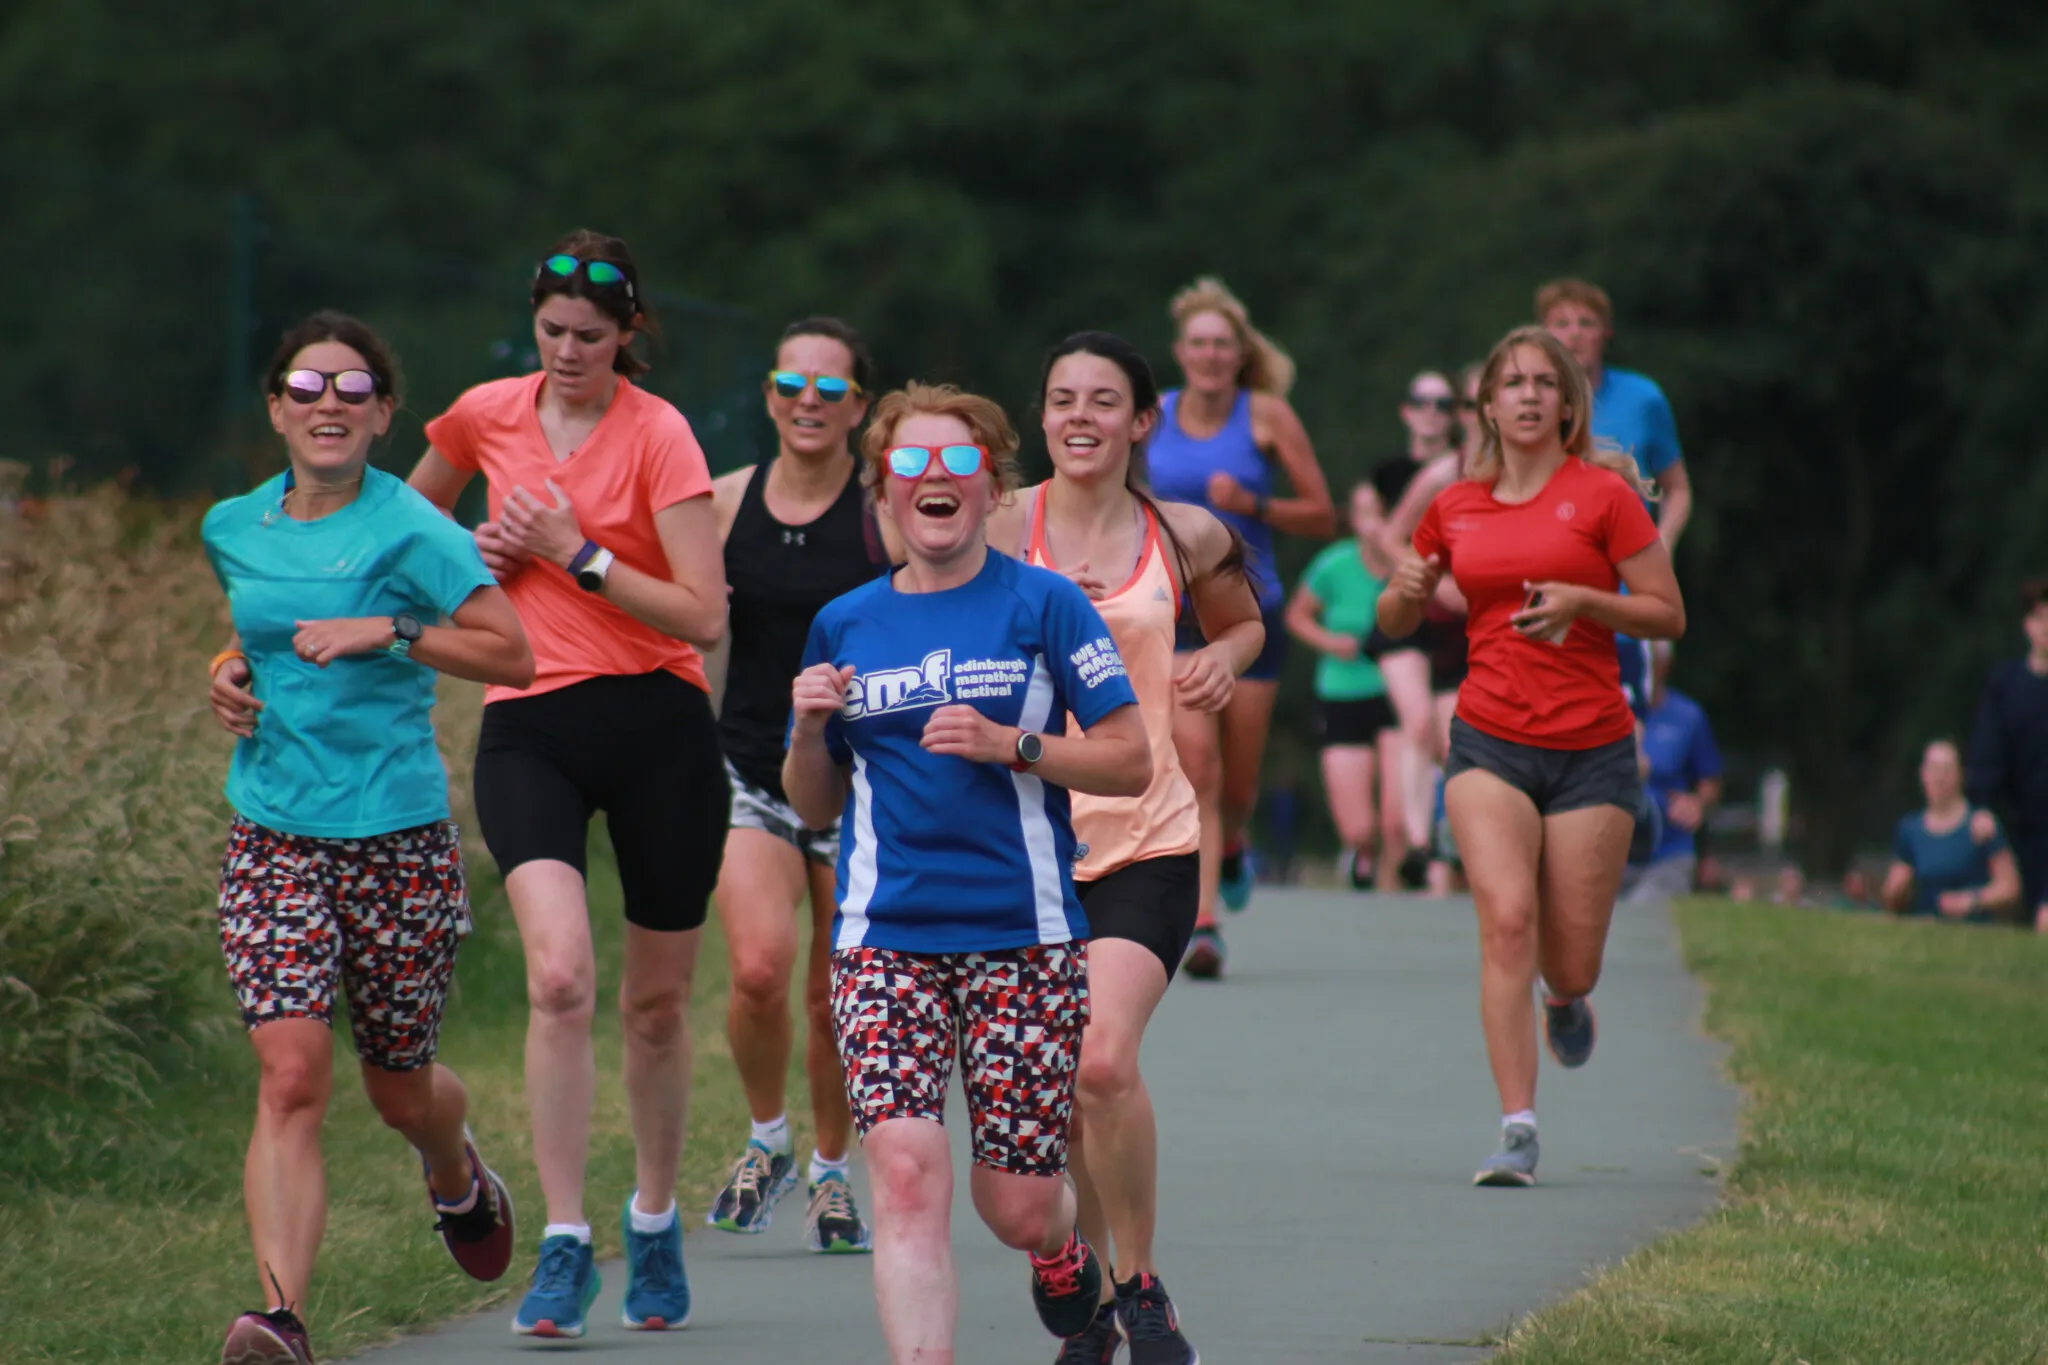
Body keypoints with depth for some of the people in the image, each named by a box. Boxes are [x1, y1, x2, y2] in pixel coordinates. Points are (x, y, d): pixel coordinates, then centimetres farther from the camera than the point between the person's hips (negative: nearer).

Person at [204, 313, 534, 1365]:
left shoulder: (411, 531, -8)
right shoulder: (233, 529, 8)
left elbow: (512, 654, -14)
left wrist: (388, 631, -21)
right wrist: (229, 668, 8)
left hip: (399, 837, -3)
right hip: (273, 838, 3)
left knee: (400, 1088, 13)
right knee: (291, 1078, -15)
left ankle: (456, 1177, 49)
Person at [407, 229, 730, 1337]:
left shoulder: (657, 434, -7)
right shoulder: (485, 416, 5)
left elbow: (704, 617, -12)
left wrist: (577, 555, -15)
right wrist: (475, 557, 6)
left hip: (658, 725, -1)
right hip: (530, 725, 1)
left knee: (657, 997, 10)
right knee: (559, 974, -20)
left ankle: (654, 1223, 32)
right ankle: (563, 1246, -17)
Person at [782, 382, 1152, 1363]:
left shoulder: (1041, 605, 2)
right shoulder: (844, 627, 11)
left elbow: (1131, 764, 1)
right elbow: (813, 806, 17)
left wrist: (1011, 745, -13)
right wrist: (809, 728, -4)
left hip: (1023, 936, -2)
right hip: (886, 940, 2)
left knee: (1017, 1206, 2)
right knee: (906, 1171, -17)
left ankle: (1062, 1245, 39)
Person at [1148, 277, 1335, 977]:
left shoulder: (1267, 415, -4)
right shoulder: (1152, 416, 2)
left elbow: (1322, 517, -3)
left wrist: (1252, 506, -17)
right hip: (1175, 613, 0)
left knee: (1238, 782, 8)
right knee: (1195, 762, -18)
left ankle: (1230, 846, 45)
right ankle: (1203, 925, -20)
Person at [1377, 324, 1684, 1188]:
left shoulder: (1602, 495, -1)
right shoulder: (1456, 508, 8)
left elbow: (1667, 615, -1)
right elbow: (1395, 621, 19)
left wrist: (1581, 600, -16)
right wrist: (1406, 590, -4)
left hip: (1592, 749, -1)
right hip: (1490, 743, 1)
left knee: (1570, 963, 2)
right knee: (1506, 920, -18)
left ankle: (1566, 998, 42)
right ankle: (1518, 1129, -16)